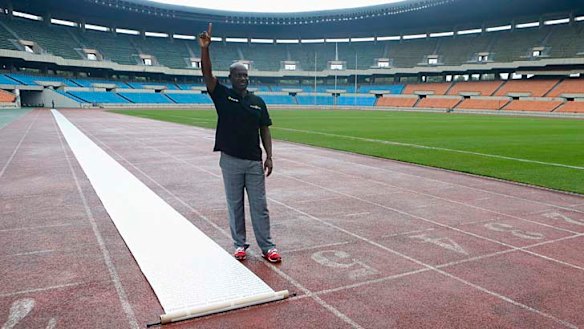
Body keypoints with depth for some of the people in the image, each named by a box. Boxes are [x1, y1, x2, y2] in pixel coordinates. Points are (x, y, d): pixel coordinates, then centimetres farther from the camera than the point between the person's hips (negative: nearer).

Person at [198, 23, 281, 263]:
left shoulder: (258, 102, 8)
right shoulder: (223, 96, 1)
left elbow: (265, 131, 8)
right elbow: (207, 74, -14)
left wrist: (269, 157, 0)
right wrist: (204, 48, -28)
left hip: (254, 161, 2)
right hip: (231, 160, -1)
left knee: (259, 205, 5)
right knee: (234, 205, 9)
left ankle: (267, 247, 13)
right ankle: (239, 244, 22)